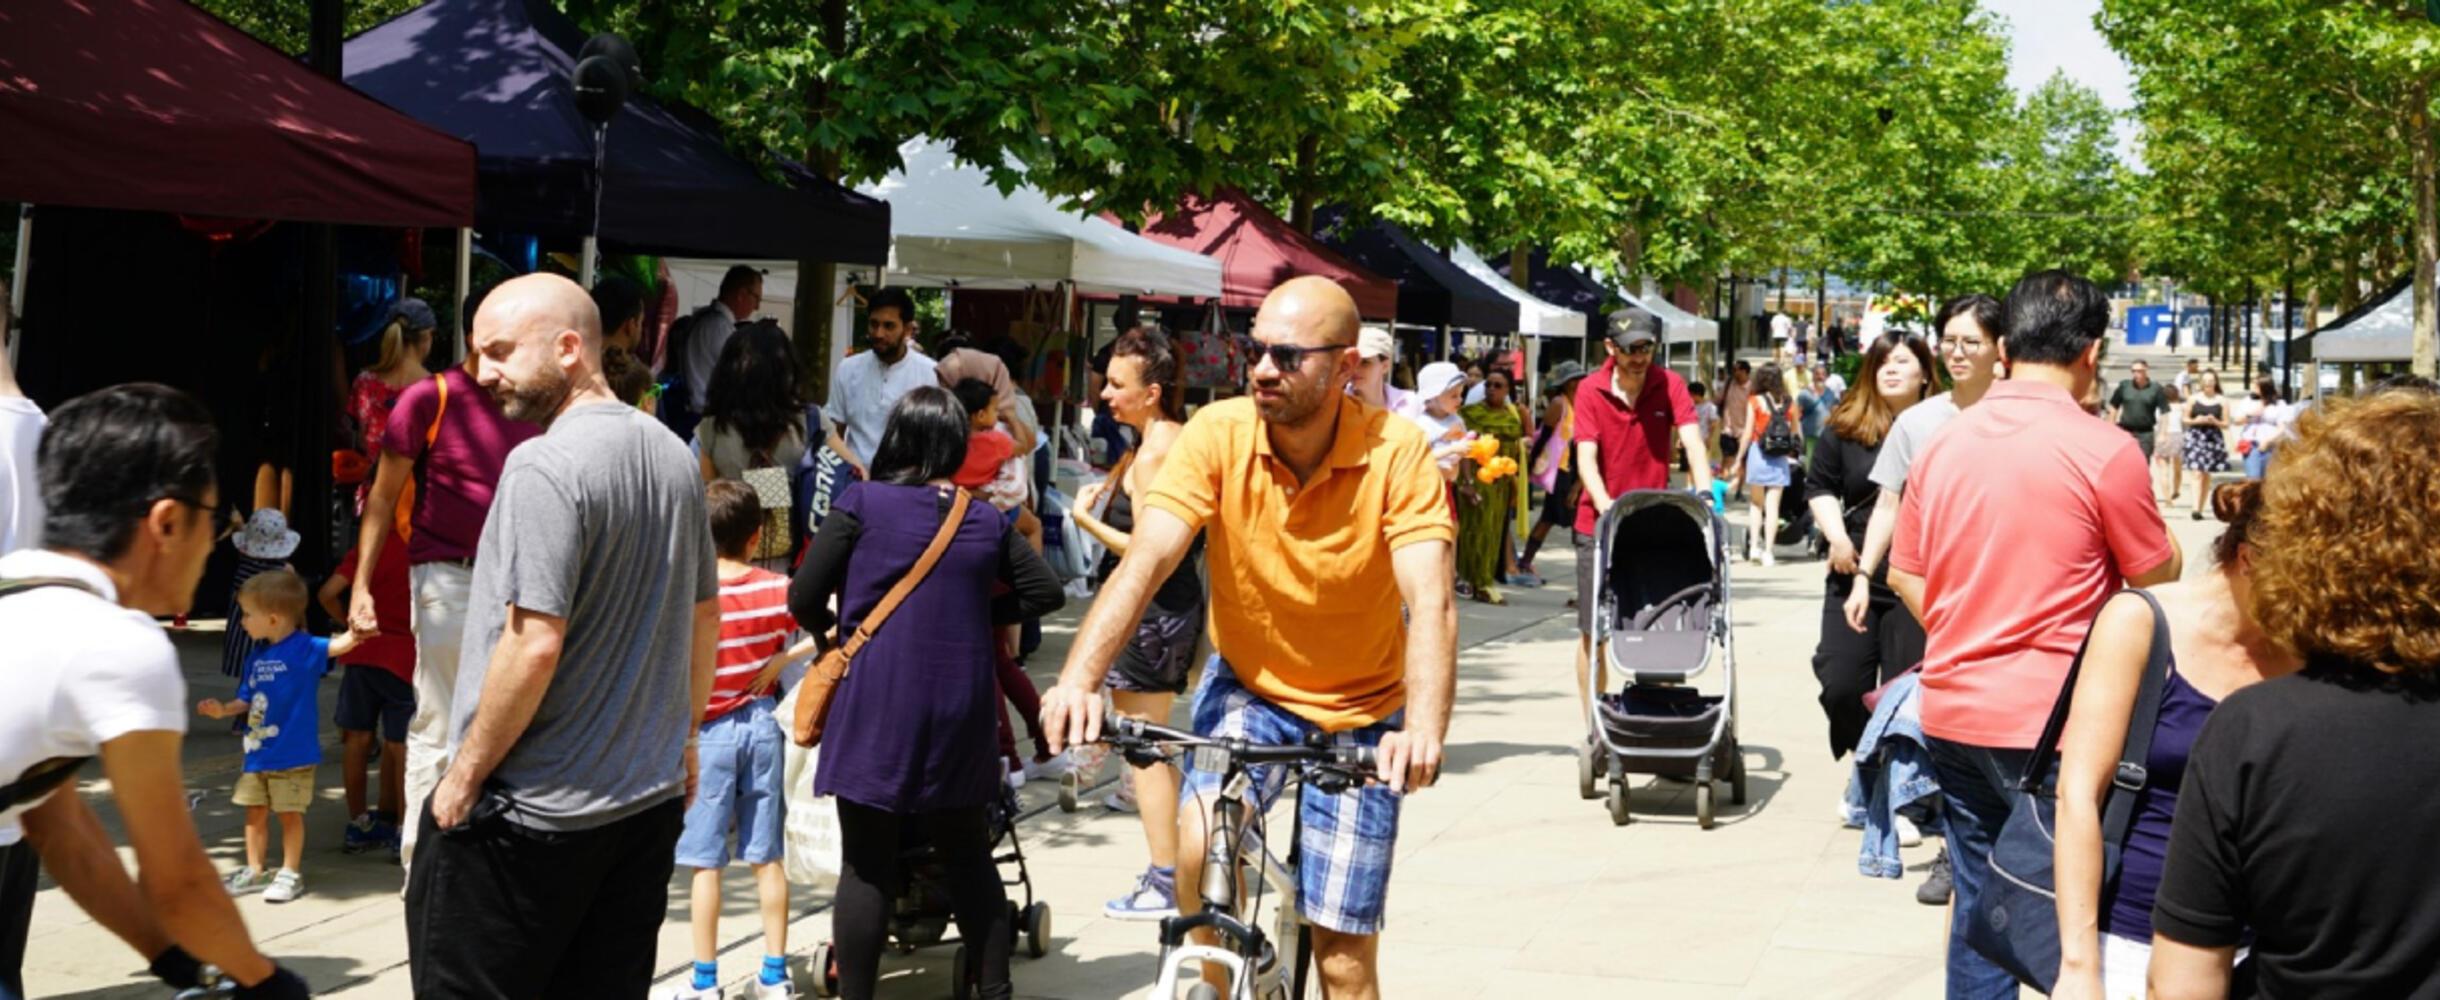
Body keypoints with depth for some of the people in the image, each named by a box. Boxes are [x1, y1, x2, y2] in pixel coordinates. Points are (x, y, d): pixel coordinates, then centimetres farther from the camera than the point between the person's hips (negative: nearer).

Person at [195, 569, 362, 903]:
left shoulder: (304, 649, -13)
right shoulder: (257, 658, 7)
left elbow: (336, 646, -30)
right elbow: (246, 700, 14)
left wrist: (356, 632, -50)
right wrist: (224, 710, -4)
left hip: (293, 755, -7)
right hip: (257, 752, 7)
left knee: (289, 813, 3)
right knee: (255, 812, 14)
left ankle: (290, 873, 15)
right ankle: (255, 871, 26)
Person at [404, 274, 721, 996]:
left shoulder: (546, 466, -18)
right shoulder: (673, 455, 8)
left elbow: (535, 644, -22)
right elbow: (706, 614, 17)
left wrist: (463, 777, -12)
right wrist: (684, 738, 25)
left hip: (531, 817, -8)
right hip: (652, 800, 8)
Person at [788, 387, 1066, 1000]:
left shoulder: (862, 504, -6)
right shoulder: (986, 521, 5)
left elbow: (804, 600, -4)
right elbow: (1045, 592, 9)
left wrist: (832, 627, 17)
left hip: (877, 708, -3)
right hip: (959, 716, 4)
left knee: (866, 864, 3)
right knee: (968, 854, 16)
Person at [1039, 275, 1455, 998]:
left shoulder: (1396, 452, -20)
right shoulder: (1219, 434, -16)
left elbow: (1430, 600, -29)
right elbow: (1144, 562, -25)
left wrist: (1425, 729, -47)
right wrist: (1079, 679, -42)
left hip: (1361, 711, -1)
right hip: (1248, 686, 1)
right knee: (1203, 843, -29)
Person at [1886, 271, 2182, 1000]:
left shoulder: (1945, 443, 4)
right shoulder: (2104, 450, -13)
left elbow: (1905, 575, 10)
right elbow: (2160, 575, -2)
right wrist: (2148, 499, 13)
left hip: (1952, 711, 5)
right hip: (2051, 721, -5)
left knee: (1977, 904, 14)